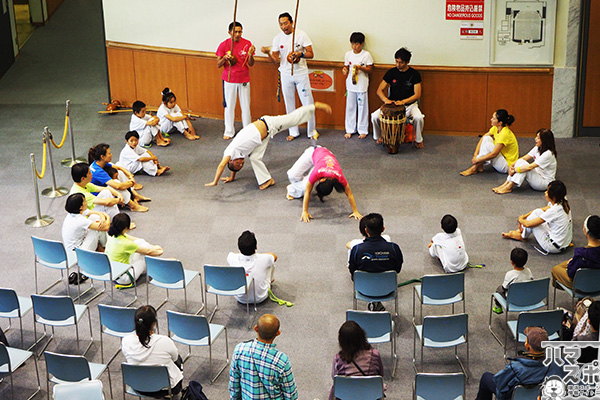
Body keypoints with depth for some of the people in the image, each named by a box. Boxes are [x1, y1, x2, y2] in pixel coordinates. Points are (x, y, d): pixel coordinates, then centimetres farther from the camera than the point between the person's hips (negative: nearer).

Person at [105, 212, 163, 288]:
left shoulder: (112, 236, -7)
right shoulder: (124, 243, -30)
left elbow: (133, 239, 8)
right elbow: (147, 252, -15)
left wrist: (153, 247, 13)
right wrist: (158, 252, 6)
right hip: (122, 278, -8)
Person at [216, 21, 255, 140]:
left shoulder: (247, 44, -5)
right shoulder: (223, 45, -6)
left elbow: (251, 64, -4)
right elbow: (218, 65, -3)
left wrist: (250, 55, -24)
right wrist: (224, 58, -23)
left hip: (244, 80, 0)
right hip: (229, 80, 0)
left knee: (246, 106, 6)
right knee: (229, 106, 7)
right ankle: (229, 131, 18)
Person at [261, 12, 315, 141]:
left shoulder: (301, 35, -6)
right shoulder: (277, 38, 0)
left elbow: (311, 54, -4)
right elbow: (276, 60, 0)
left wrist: (300, 54, -24)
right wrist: (268, 53, -19)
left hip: (301, 74, -2)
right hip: (286, 75, 2)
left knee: (308, 103, 0)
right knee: (289, 104, 8)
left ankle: (311, 131, 15)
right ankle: (293, 131, 20)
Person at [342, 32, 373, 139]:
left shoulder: (366, 55, -6)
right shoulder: (348, 54, 5)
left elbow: (370, 70, -4)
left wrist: (360, 67, -20)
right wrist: (345, 70, -10)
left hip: (362, 85, -3)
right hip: (350, 85, 3)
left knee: (362, 107, 3)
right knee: (350, 107, 8)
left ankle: (363, 130, 12)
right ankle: (350, 130, 18)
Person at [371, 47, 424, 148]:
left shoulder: (414, 74, -6)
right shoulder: (391, 72, 0)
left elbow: (417, 95, -10)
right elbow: (379, 90, 1)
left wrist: (403, 102, -26)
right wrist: (386, 100, -21)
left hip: (410, 104, -2)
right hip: (392, 104, 2)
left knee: (418, 118, -34)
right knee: (375, 116, -22)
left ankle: (418, 140, -5)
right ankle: (379, 137, 9)